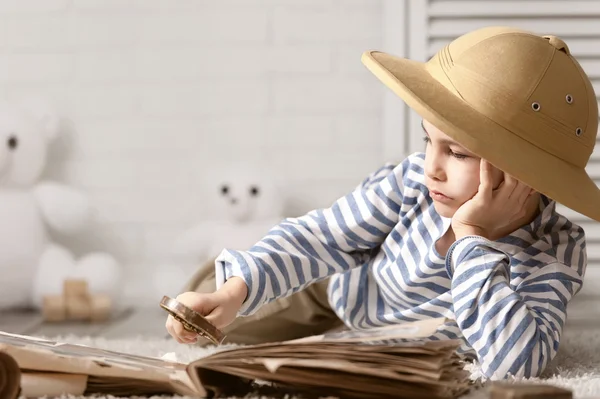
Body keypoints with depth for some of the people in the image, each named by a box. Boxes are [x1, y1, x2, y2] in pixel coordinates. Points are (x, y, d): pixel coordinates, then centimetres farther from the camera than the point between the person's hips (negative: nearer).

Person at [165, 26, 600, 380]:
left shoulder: (556, 257, -40)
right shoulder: (412, 181, -35)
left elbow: (515, 364, -55)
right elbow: (316, 239, -29)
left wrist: (472, 238, -56)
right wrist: (233, 293, -43)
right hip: (335, 291, 0)